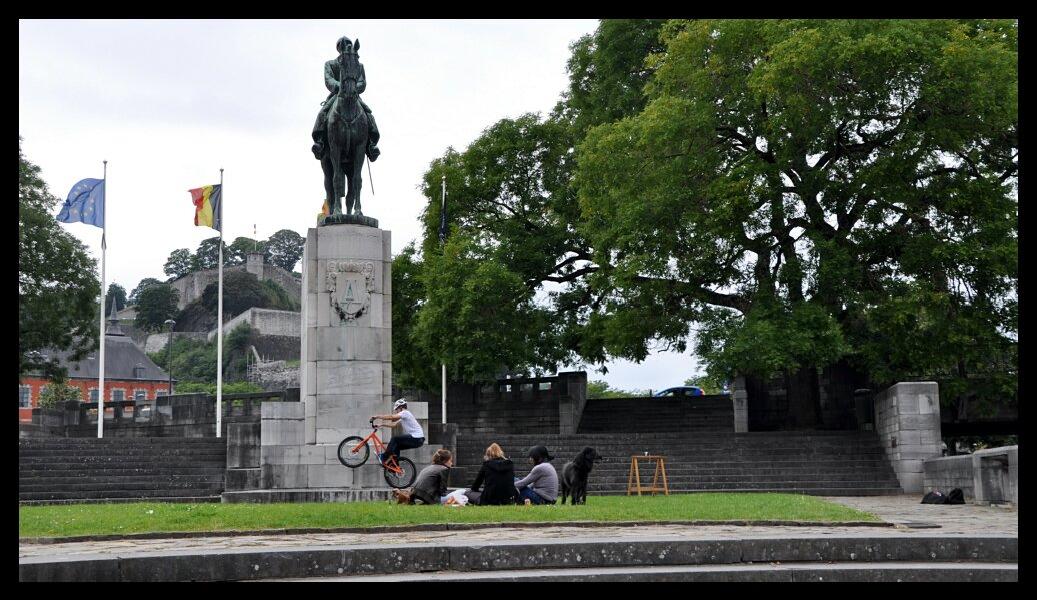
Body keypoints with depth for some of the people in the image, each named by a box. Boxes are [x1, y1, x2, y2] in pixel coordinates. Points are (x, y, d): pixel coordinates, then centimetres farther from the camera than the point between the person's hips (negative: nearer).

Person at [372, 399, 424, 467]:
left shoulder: (405, 413, -10)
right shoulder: (403, 416, 21)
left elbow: (391, 417, -19)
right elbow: (394, 424, 20)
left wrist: (377, 416, -13)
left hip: (416, 439, -10)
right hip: (417, 439, 10)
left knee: (395, 439, -11)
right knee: (396, 446, 15)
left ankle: (384, 458, -3)